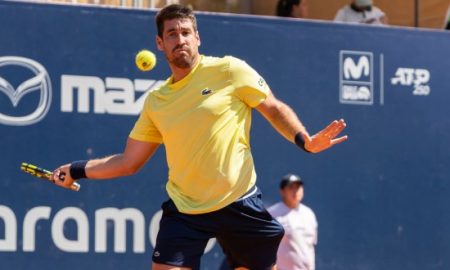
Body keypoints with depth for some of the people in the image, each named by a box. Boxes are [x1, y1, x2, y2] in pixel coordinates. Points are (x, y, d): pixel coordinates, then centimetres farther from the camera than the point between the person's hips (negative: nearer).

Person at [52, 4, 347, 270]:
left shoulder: (229, 70, -3)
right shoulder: (155, 101, 8)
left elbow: (275, 109, 3)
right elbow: (128, 162, 14)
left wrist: (305, 141, -14)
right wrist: (76, 170, 7)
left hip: (239, 204, -2)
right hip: (184, 211, 2)